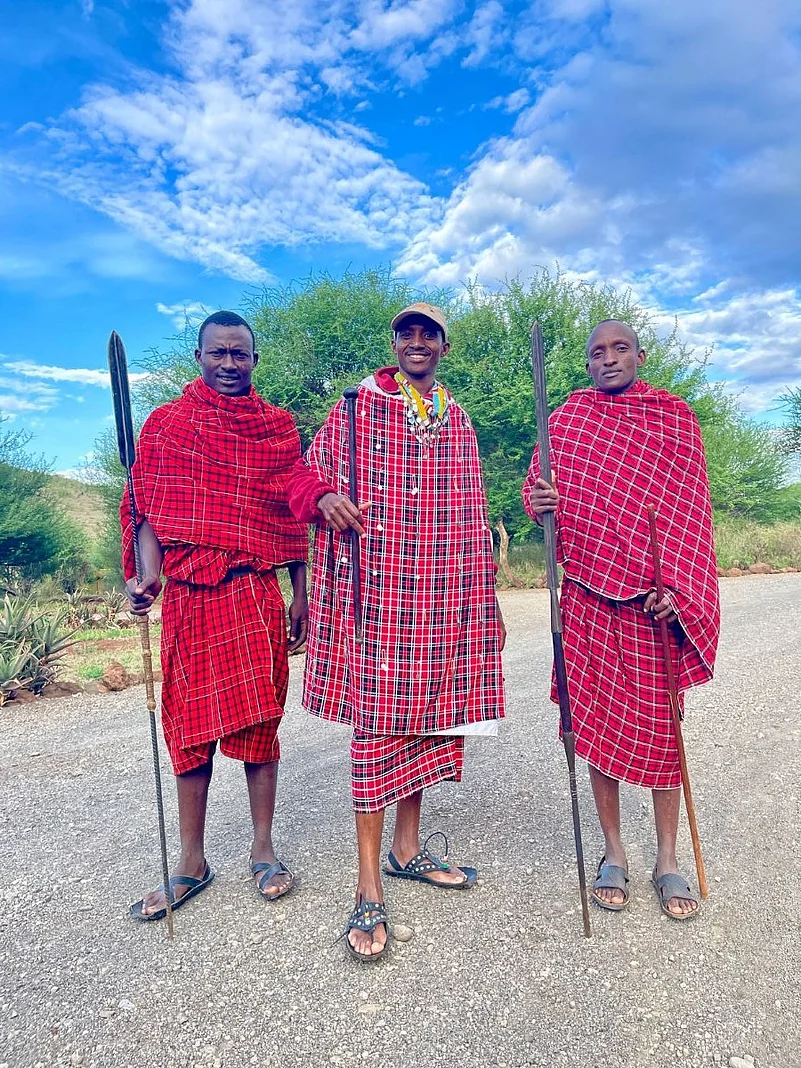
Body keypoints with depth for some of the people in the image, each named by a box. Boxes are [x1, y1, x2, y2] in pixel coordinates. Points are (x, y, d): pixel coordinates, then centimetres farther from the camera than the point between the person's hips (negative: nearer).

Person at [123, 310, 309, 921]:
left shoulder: (277, 426, 9)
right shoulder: (166, 424, 8)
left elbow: (293, 517, 9)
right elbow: (148, 509, 2)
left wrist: (302, 596, 6)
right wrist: (147, 573, -15)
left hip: (256, 595, 0)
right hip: (188, 595, 1)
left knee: (260, 720, 5)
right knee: (191, 724, 7)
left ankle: (264, 850, 22)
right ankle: (192, 863, 22)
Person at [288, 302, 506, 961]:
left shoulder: (459, 425, 15)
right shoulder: (355, 409, 3)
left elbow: (472, 519, 17)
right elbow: (306, 471, 7)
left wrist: (485, 602, 14)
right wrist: (325, 496, -17)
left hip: (444, 600, 5)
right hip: (374, 594, -5)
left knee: (427, 719, 12)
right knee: (375, 727, -3)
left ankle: (407, 849, 33)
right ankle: (370, 893, 9)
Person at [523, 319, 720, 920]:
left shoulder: (675, 417, 6)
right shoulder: (567, 418, 8)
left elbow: (690, 508, 0)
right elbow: (540, 487, 10)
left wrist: (675, 586, -11)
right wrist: (538, 502, -16)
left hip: (657, 595, 0)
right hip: (589, 589, 1)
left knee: (660, 718, 4)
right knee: (598, 717, 5)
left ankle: (668, 858, 20)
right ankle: (613, 852, 21)